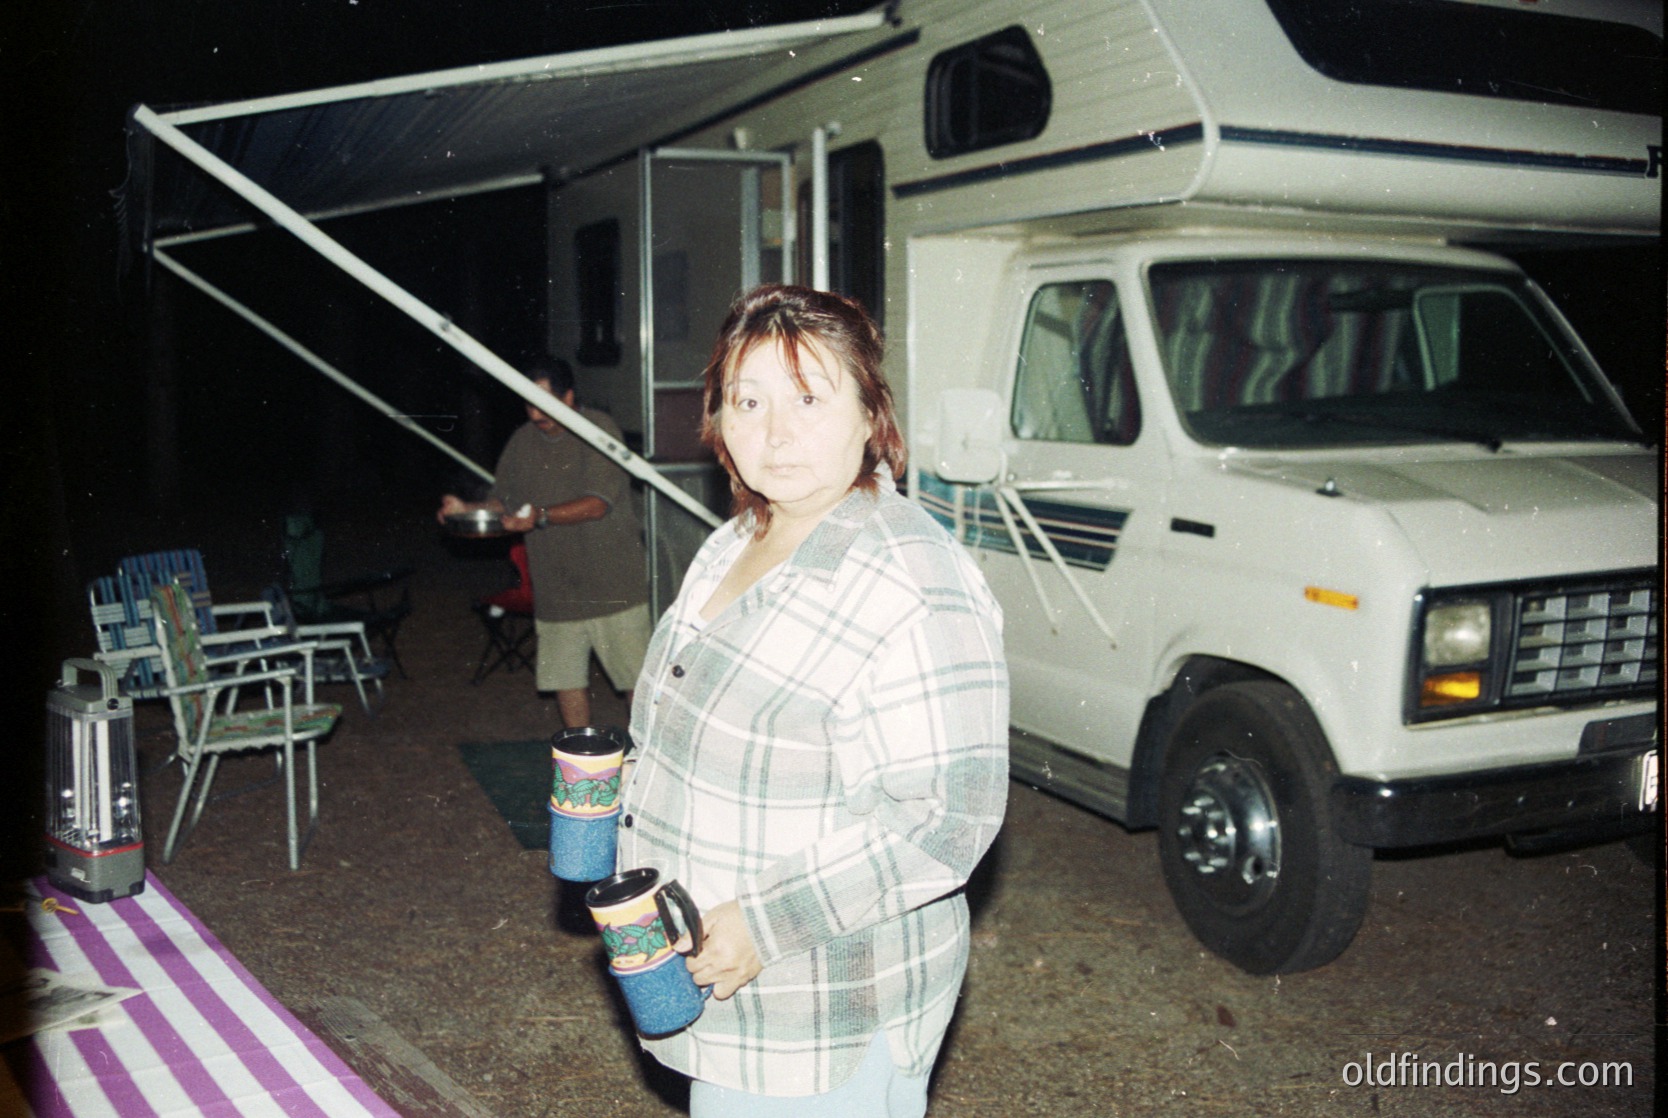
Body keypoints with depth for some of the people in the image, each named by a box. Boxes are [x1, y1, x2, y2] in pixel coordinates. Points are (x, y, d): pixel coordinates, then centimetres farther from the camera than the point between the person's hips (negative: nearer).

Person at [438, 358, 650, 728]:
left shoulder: (599, 429, -10)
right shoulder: (522, 441, 8)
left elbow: (599, 503, -20)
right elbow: (502, 500, 15)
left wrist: (541, 516, -30)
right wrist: (467, 509, -5)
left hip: (612, 584, -5)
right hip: (556, 588, 5)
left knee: (637, 681, 2)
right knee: (566, 681, 9)